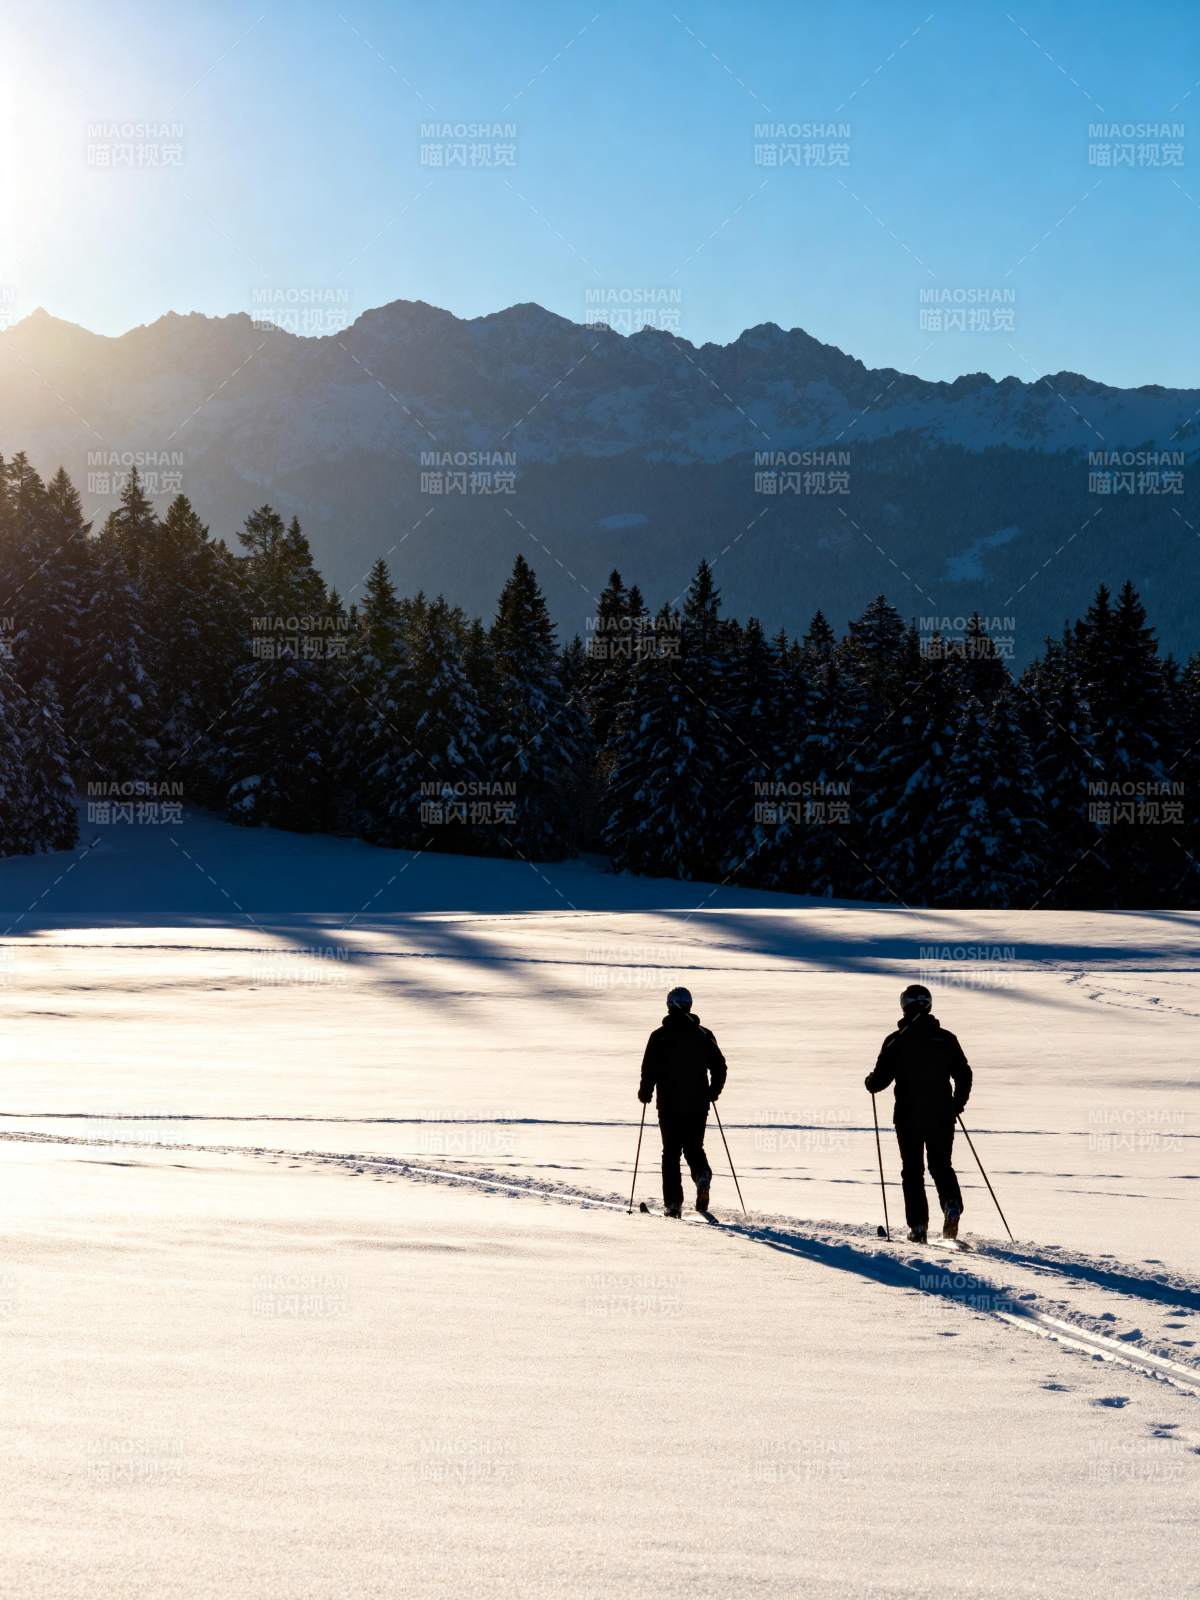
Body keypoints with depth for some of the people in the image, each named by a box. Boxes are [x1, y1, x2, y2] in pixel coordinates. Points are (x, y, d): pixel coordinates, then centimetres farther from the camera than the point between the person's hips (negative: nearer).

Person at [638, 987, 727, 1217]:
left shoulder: (659, 1036, -5)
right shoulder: (704, 1036, 4)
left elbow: (649, 1070, -9)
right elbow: (720, 1067, 5)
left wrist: (645, 1092, 8)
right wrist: (713, 1092, 20)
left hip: (669, 1105, -2)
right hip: (698, 1104, 2)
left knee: (671, 1152, 6)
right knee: (694, 1148, 15)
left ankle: (673, 1202, -1)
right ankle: (702, 1176, -17)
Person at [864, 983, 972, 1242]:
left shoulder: (896, 1040, -6)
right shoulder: (946, 1038, 1)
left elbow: (881, 1078, -7)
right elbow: (964, 1075, 4)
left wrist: (870, 1082, 16)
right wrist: (957, 1104, 19)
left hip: (908, 1116, -2)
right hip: (941, 1115, 2)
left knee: (913, 1170, 8)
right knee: (941, 1166, 13)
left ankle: (918, 1225, 0)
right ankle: (952, 1206, -14)